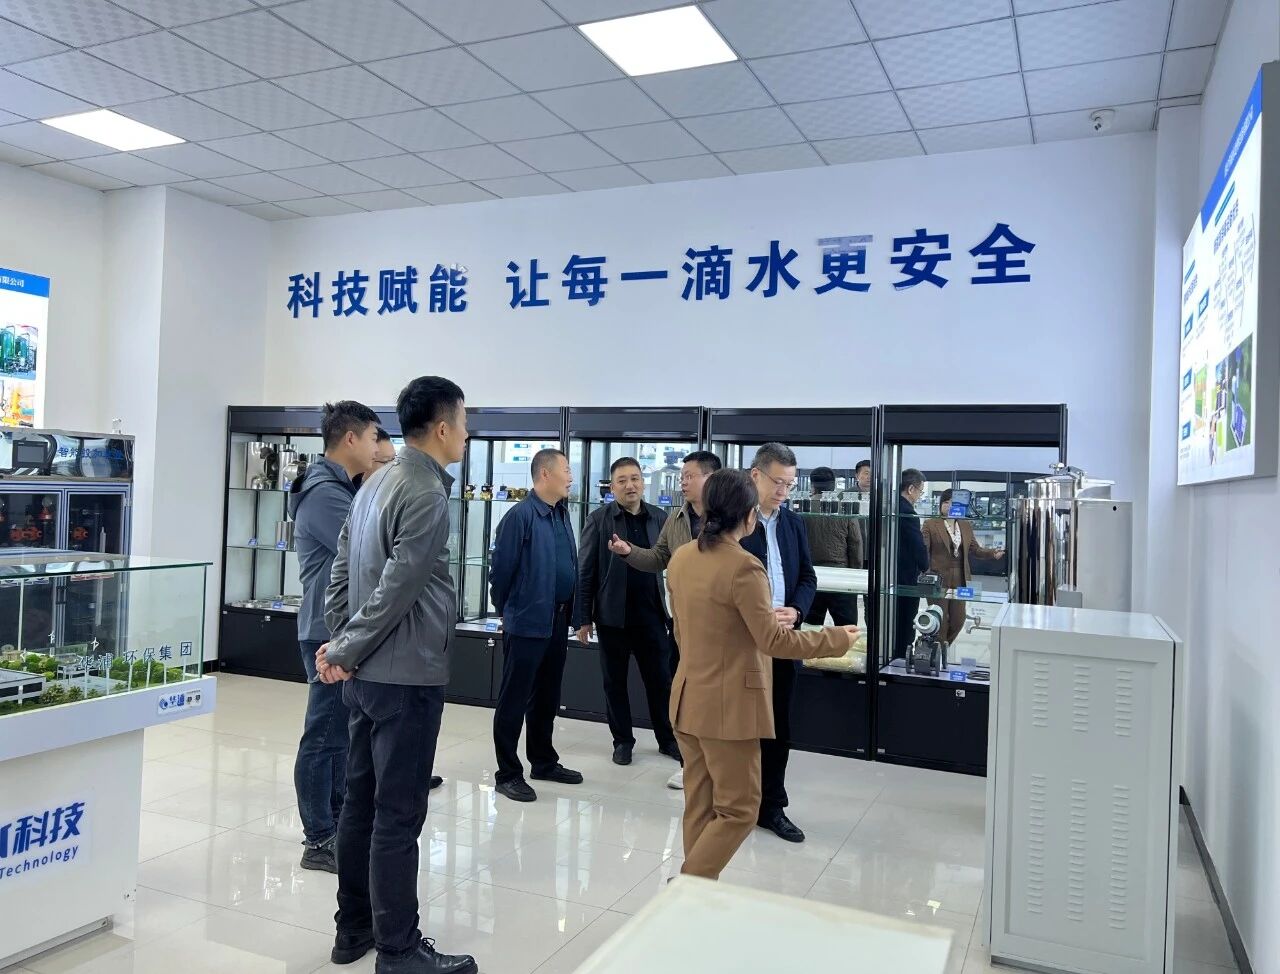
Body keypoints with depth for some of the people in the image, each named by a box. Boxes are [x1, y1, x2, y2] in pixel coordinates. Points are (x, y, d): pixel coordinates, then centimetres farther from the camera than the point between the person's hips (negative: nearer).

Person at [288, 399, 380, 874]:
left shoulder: (339, 488, 16)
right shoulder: (324, 492, -17)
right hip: (332, 632, -10)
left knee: (343, 732, 17)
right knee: (325, 735, -1)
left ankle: (336, 825, 29)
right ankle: (319, 842, 9)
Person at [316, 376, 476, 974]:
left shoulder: (377, 484, 11)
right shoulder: (427, 493, -17)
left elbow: (342, 568, 13)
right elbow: (397, 591, -21)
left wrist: (341, 644, 10)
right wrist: (345, 651, -10)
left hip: (367, 673, 9)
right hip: (406, 675, -9)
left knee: (361, 801, 16)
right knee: (398, 815, 0)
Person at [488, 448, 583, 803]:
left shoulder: (562, 514, 9)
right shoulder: (521, 515, -15)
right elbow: (500, 568, -12)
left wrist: (570, 612, 12)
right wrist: (507, 610, 0)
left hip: (557, 622, 8)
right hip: (527, 623, -8)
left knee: (547, 697, 18)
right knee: (514, 700, 4)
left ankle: (544, 762, 32)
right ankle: (508, 772, 13)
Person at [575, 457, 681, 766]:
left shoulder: (660, 518, 4)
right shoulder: (598, 520, -3)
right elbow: (585, 571, -4)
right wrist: (583, 617, -6)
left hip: (652, 614, 2)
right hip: (613, 615, -1)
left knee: (660, 680, 9)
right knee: (615, 682, 10)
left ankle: (667, 739, 25)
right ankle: (622, 741, 25)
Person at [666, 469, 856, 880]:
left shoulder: (680, 559, 4)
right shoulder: (743, 566, -20)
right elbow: (773, 641, -17)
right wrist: (836, 638, -5)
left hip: (688, 698, 8)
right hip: (728, 704, -8)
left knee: (699, 805, 17)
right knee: (738, 809, 6)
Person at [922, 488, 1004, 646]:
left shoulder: (966, 526, 13)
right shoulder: (930, 525, -2)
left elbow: (975, 549, 14)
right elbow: (922, 549, -9)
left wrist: (992, 552, -3)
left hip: (959, 579, 5)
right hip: (938, 579, -5)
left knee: (958, 620, 7)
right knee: (939, 619, 0)